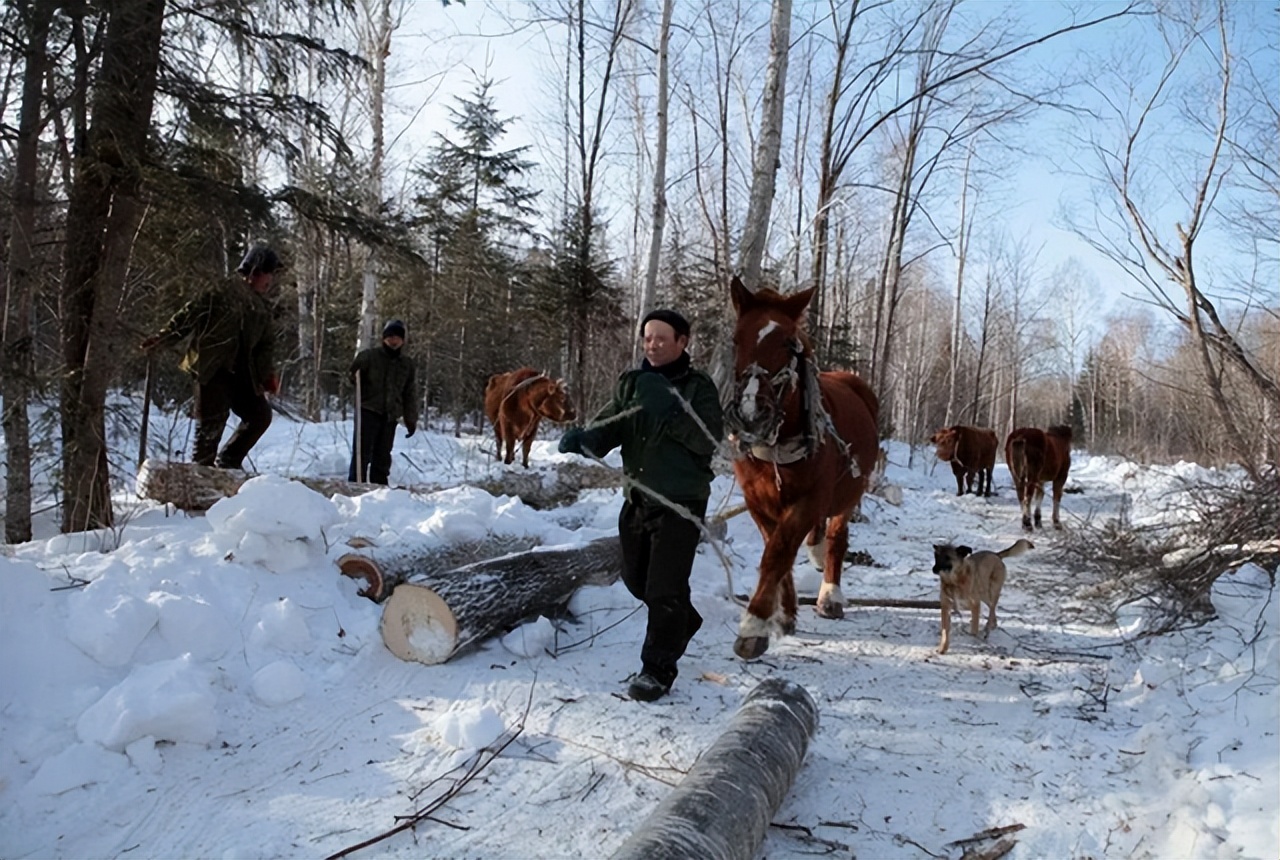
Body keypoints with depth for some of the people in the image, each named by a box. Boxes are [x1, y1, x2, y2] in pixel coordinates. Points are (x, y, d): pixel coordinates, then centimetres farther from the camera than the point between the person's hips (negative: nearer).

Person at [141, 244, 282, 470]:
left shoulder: (261, 306, 16)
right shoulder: (224, 290, -6)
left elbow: (266, 343, 16)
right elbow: (189, 315, -9)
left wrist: (269, 374, 4)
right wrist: (160, 339, -13)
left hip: (241, 374, 8)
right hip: (212, 369, -7)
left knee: (261, 415, 6)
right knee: (212, 422, -6)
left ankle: (228, 462, 20)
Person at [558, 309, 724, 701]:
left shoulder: (698, 387, -7)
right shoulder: (631, 383, 7)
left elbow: (709, 439, -20)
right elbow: (608, 426, -3)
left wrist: (669, 409, -30)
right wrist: (583, 438, -25)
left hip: (680, 503, -6)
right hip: (637, 498, 6)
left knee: (664, 588, -6)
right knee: (636, 580, 20)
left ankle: (657, 669, 10)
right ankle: (683, 622, 46)